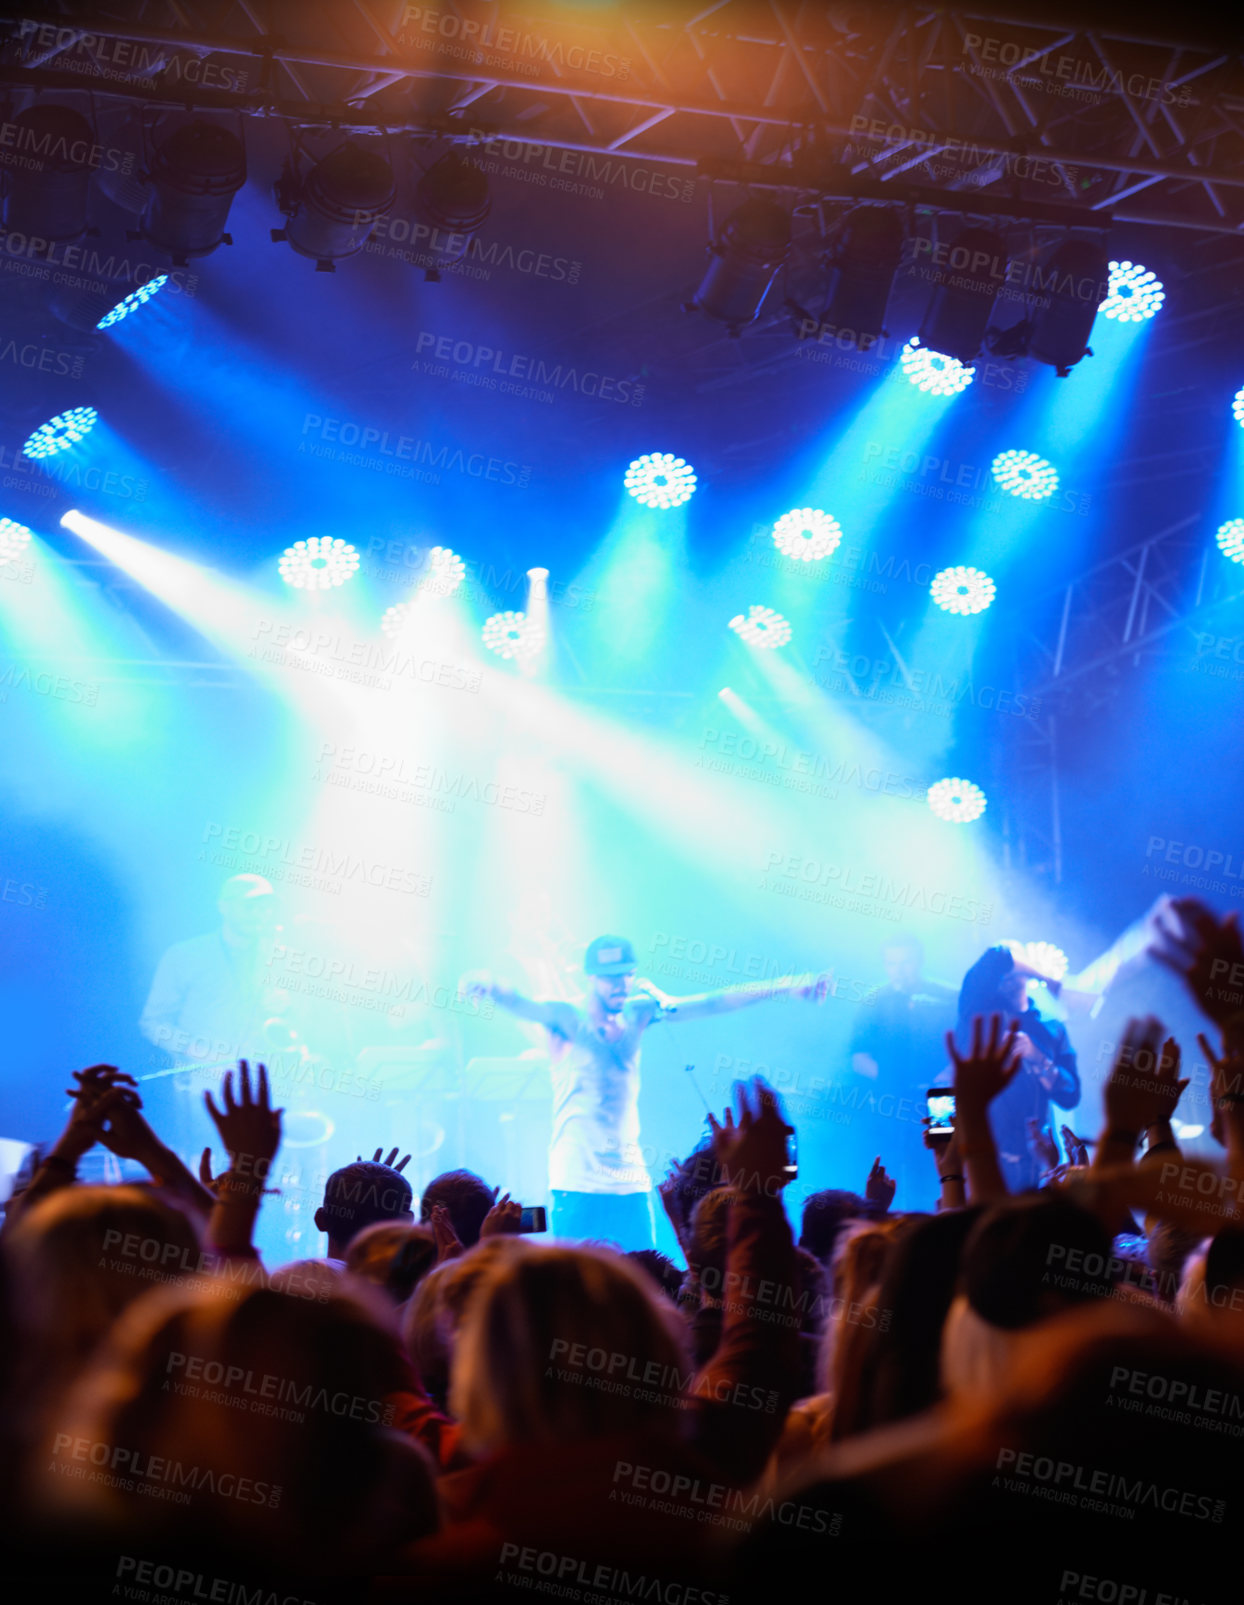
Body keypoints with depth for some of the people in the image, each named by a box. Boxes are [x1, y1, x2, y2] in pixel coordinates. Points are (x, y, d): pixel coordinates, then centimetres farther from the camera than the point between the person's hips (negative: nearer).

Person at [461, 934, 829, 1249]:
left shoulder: (636, 1015, 8)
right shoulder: (567, 1020, -6)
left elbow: (710, 1004, 8)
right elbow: (523, 1005, -24)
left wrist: (783, 987, 6)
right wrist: (491, 988, -47)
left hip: (631, 1182, 5)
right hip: (577, 1185, -5)